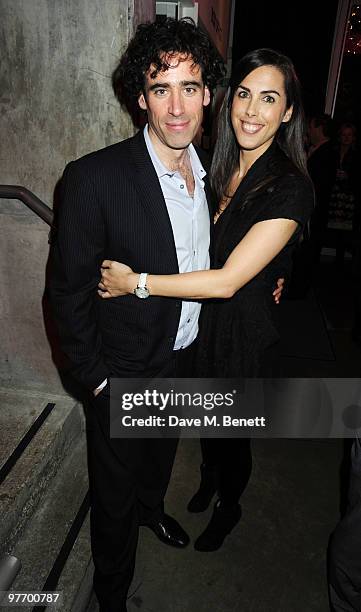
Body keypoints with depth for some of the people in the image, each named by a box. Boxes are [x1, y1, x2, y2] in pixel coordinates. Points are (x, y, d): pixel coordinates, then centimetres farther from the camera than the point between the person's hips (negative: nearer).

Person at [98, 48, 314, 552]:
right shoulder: (225, 167, -1)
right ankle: (210, 481, 59)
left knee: (231, 431, 18)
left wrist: (136, 282, -23)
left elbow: (227, 281, -28)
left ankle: (228, 507, 51)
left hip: (245, 334, -6)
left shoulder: (289, 188, -24)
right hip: (204, 321, 6)